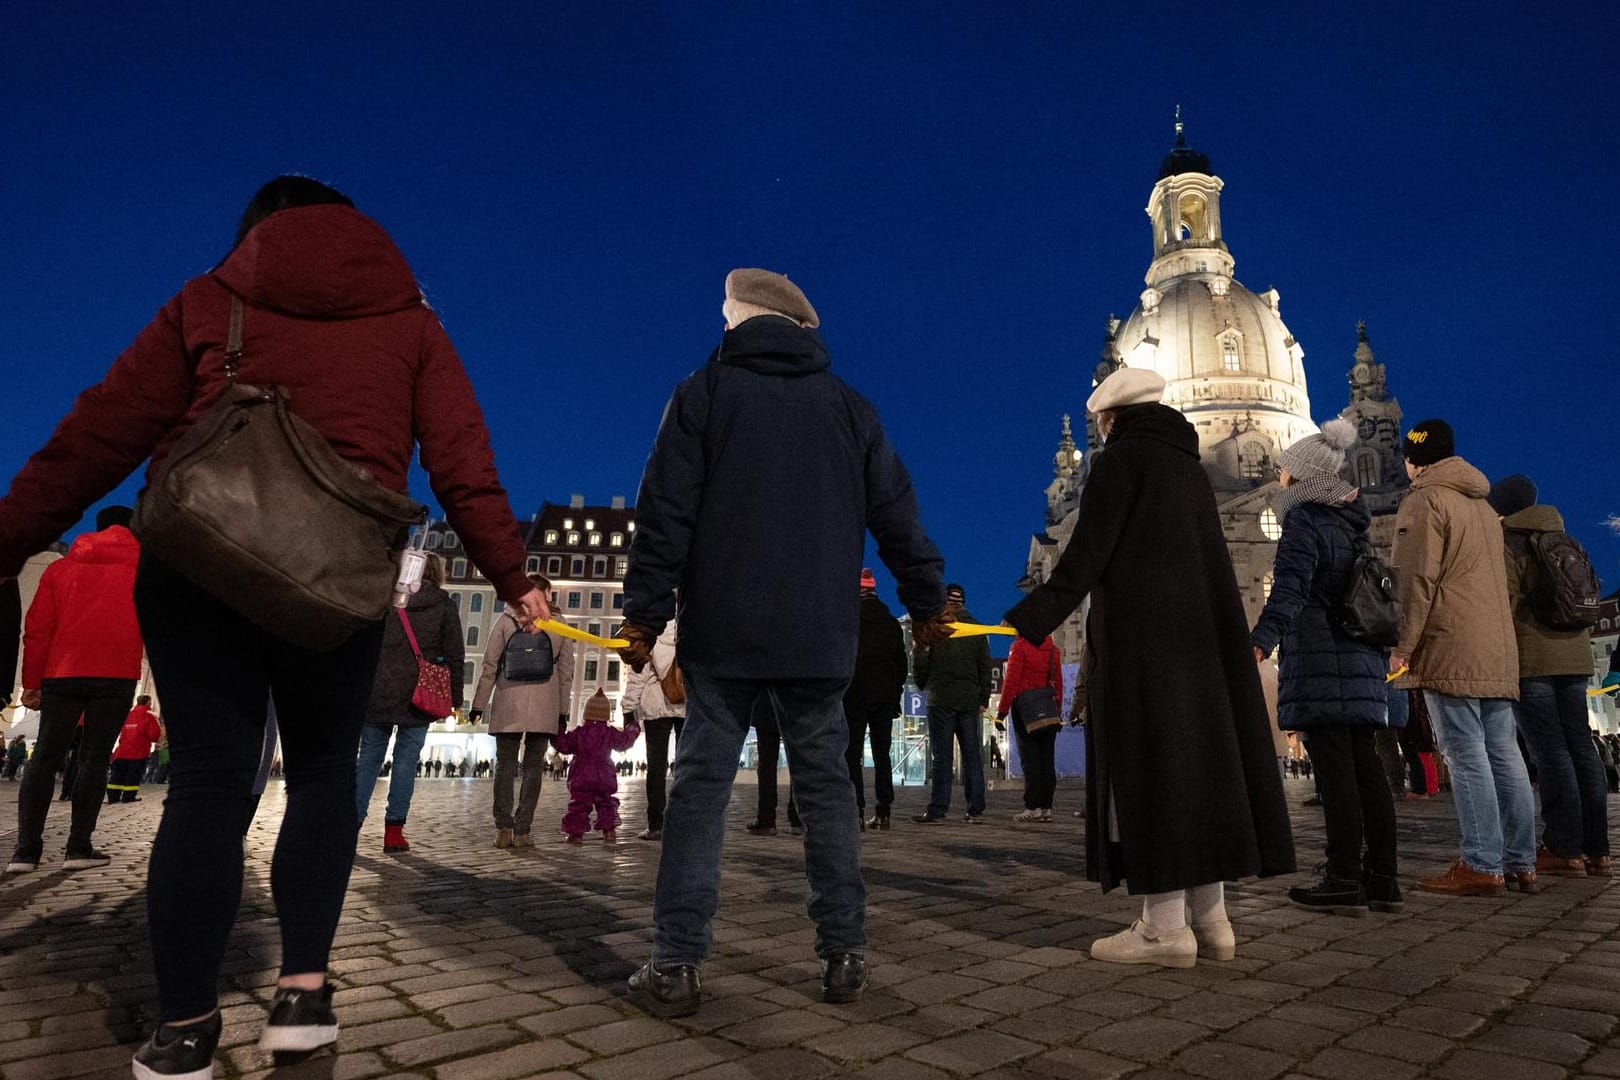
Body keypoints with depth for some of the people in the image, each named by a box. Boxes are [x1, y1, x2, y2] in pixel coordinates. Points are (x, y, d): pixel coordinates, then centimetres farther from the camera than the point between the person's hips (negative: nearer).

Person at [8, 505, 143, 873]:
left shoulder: (60, 567, 17)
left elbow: (37, 628, 11)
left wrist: (32, 682, 13)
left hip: (61, 673, 3)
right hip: (115, 675, -3)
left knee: (45, 759, 7)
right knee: (95, 758, -1)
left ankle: (26, 849, 1)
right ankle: (79, 848, -5)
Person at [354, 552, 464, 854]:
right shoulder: (445, 607, 2)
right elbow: (454, 656, 1)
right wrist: (456, 697, 6)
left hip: (378, 693, 2)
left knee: (369, 758, 9)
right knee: (406, 761, 4)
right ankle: (394, 831, 6)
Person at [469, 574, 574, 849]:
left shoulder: (506, 620, 3)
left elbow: (490, 666, 2)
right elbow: (566, 672, 7)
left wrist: (479, 704, 8)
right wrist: (563, 712, 11)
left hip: (508, 706, 0)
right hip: (545, 709, 1)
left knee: (505, 765, 8)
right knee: (533, 767, 6)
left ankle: (504, 827, 0)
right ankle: (522, 831, 3)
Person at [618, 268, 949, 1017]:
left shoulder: (702, 393, 4)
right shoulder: (848, 406, 12)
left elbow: (666, 513, -4)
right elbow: (896, 514, 10)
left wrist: (645, 613, -1)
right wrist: (926, 602, 19)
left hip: (720, 633, -2)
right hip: (820, 638, 2)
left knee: (701, 786, 2)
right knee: (826, 786, 8)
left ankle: (676, 964, 4)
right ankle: (845, 954, 11)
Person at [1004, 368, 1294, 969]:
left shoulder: (1120, 458, -3)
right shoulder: (1189, 464, 20)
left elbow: (1088, 550, -13)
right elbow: (1209, 561, 19)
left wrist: (1035, 616, -14)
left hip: (1139, 636, -8)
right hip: (1197, 635, 8)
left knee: (1148, 765, -7)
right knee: (1198, 759, 8)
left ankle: (1164, 927, -5)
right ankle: (1210, 919, 11)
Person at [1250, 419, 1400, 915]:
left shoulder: (1304, 521, -8)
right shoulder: (1354, 522, 17)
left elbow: (1289, 590, -23)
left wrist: (1260, 641, -32)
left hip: (1319, 660, -8)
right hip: (1363, 660, 9)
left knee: (1334, 769, -8)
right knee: (1365, 766, 9)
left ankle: (1344, 881, -6)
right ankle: (1382, 878, 12)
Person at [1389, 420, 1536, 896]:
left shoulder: (1424, 500, -4)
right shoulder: (1483, 505, 22)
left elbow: (1417, 580, -14)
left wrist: (1403, 647, -13)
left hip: (1450, 650, -8)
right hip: (1499, 649, 8)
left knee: (1466, 755, -9)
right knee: (1503, 754, 8)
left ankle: (1481, 865, -8)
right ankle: (1520, 862, 11)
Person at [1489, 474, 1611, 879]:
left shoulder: (1504, 542, -5)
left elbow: (1506, 600, -14)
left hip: (1530, 657, -8)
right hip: (1573, 654, 8)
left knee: (1549, 751, -8)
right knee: (1580, 747, 7)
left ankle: (1566, 850, -8)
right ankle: (1596, 850, 9)